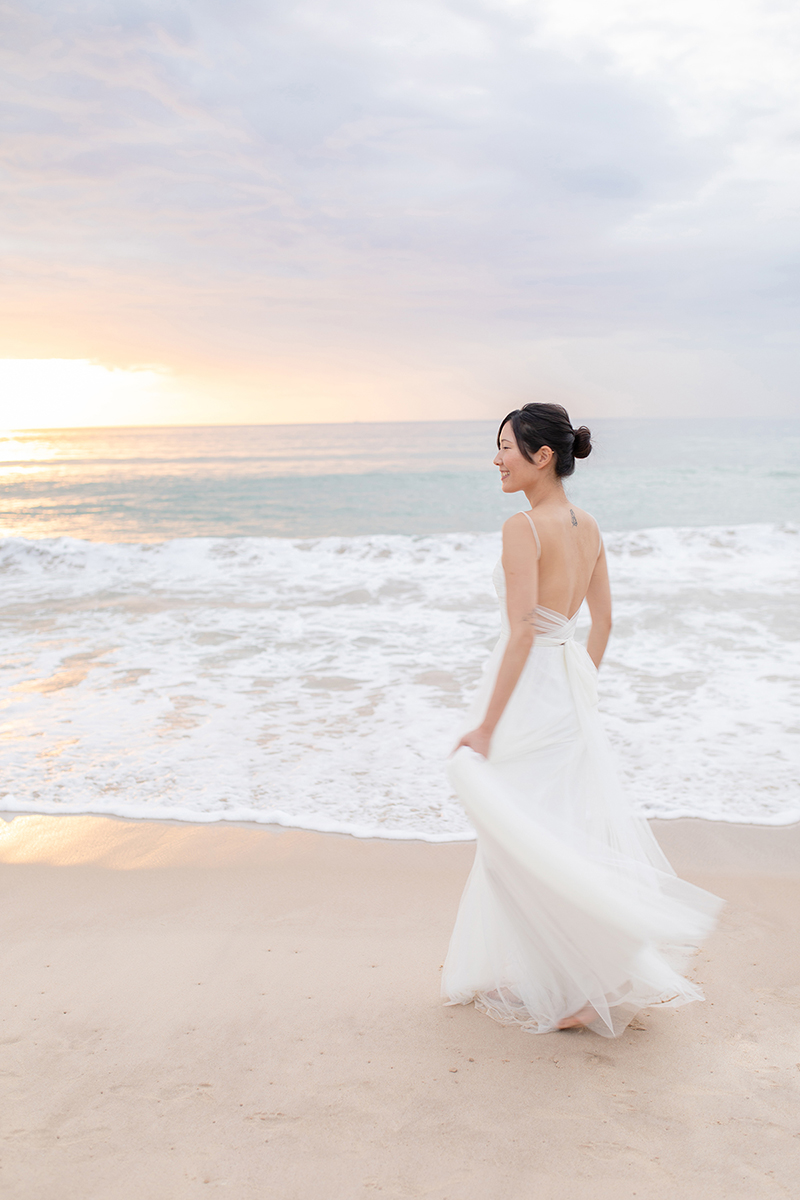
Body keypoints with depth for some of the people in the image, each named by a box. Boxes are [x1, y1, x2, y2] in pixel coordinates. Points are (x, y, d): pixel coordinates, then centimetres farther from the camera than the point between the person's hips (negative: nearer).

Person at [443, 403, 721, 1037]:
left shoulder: (523, 527, -18)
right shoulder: (588, 526, 7)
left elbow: (521, 632, -22)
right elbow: (603, 618, 13)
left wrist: (485, 727, -18)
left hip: (528, 689, -9)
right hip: (571, 683, 9)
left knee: (528, 843, 3)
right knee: (572, 831, 17)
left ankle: (593, 989, 10)